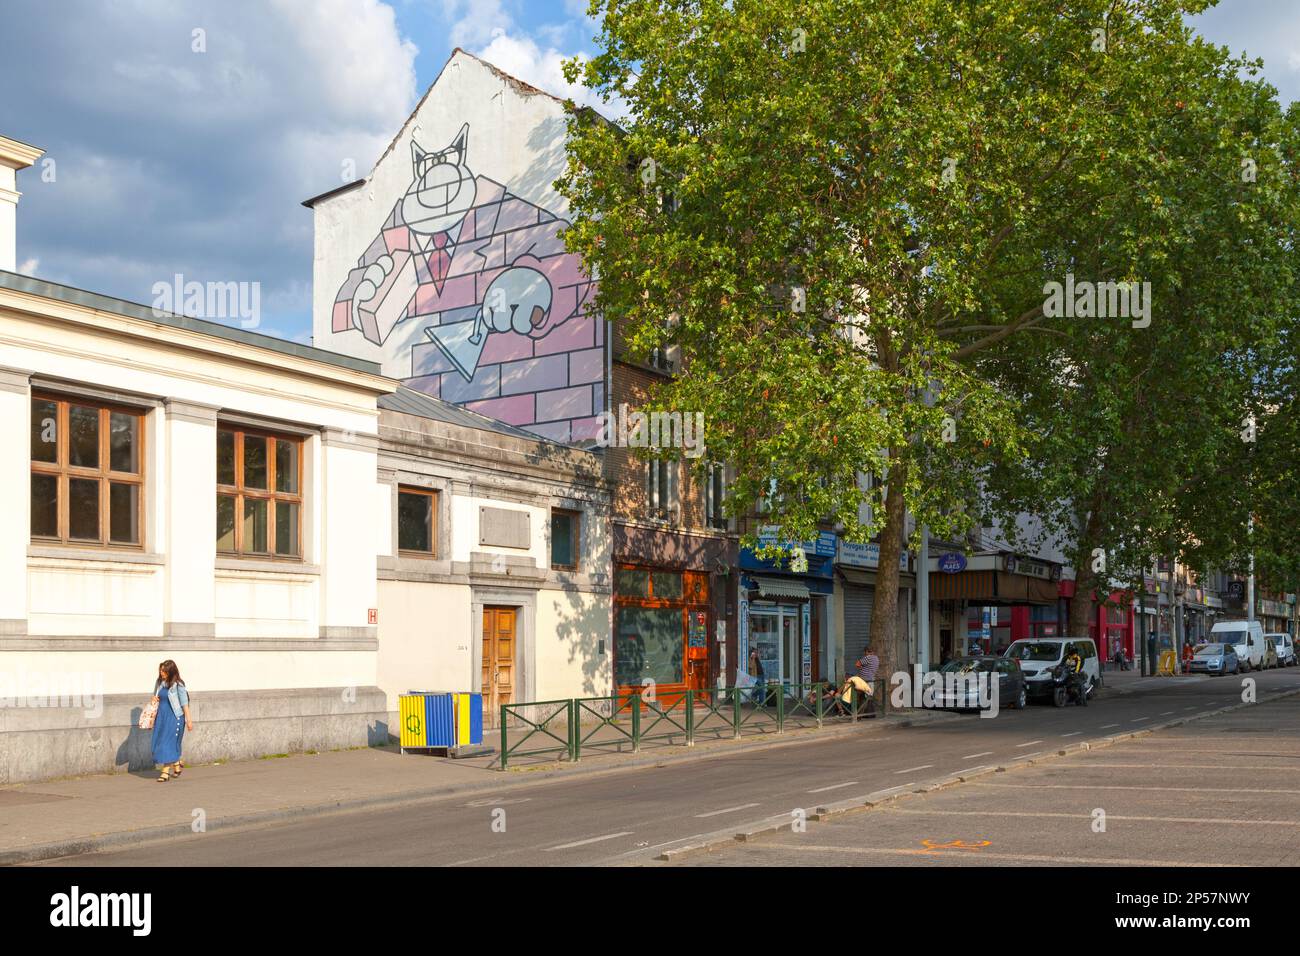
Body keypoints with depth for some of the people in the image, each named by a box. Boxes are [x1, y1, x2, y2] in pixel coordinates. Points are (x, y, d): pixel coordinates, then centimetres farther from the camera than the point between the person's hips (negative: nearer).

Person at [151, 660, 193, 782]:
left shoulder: (177, 685, -11)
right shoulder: (159, 682, 6)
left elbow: (184, 703, -8)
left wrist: (189, 720, -8)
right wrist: (154, 698, -2)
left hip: (174, 716, -7)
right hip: (161, 716, 7)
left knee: (168, 743, -8)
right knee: (159, 742, 8)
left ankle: (166, 771, -2)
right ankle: (177, 763, 28)